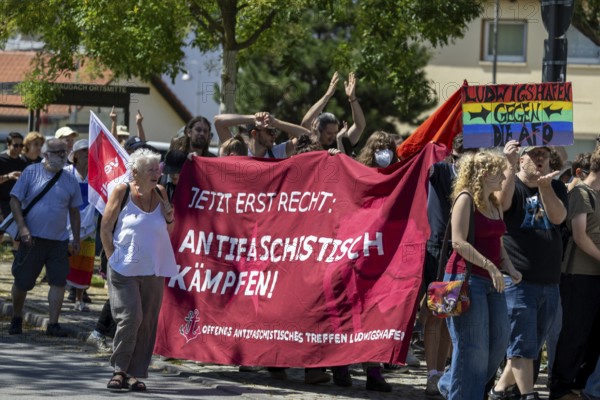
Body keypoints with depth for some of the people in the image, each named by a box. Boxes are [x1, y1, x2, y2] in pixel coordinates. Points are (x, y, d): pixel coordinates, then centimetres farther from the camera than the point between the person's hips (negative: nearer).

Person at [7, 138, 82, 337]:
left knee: (59, 282, -6)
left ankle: (53, 324, -2)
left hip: (59, 240, 2)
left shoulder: (70, 180, 8)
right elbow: (15, 200, -2)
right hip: (32, 238, -2)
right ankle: (16, 319, 24)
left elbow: (74, 212, 15)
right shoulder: (31, 172, -1)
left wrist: (76, 239, 10)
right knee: (22, 282, 4)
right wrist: (22, 227, -13)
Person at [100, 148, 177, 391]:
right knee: (130, 318, -13)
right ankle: (119, 369, 0)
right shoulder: (122, 192, -3)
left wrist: (169, 217, -3)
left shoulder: (160, 193, 8)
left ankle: (136, 373, 10)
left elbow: (167, 231, 18)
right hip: (125, 269, -4)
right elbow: (105, 228, -1)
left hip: (154, 271, 4)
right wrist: (114, 259, -4)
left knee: (147, 323, 3)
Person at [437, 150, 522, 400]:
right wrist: (489, 265, -22)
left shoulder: (495, 204, 17)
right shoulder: (466, 199, -8)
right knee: (472, 346, -7)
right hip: (466, 278, -8)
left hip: (490, 281, 8)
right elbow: (459, 242, -16)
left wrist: (508, 267, 4)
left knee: (499, 341, 7)